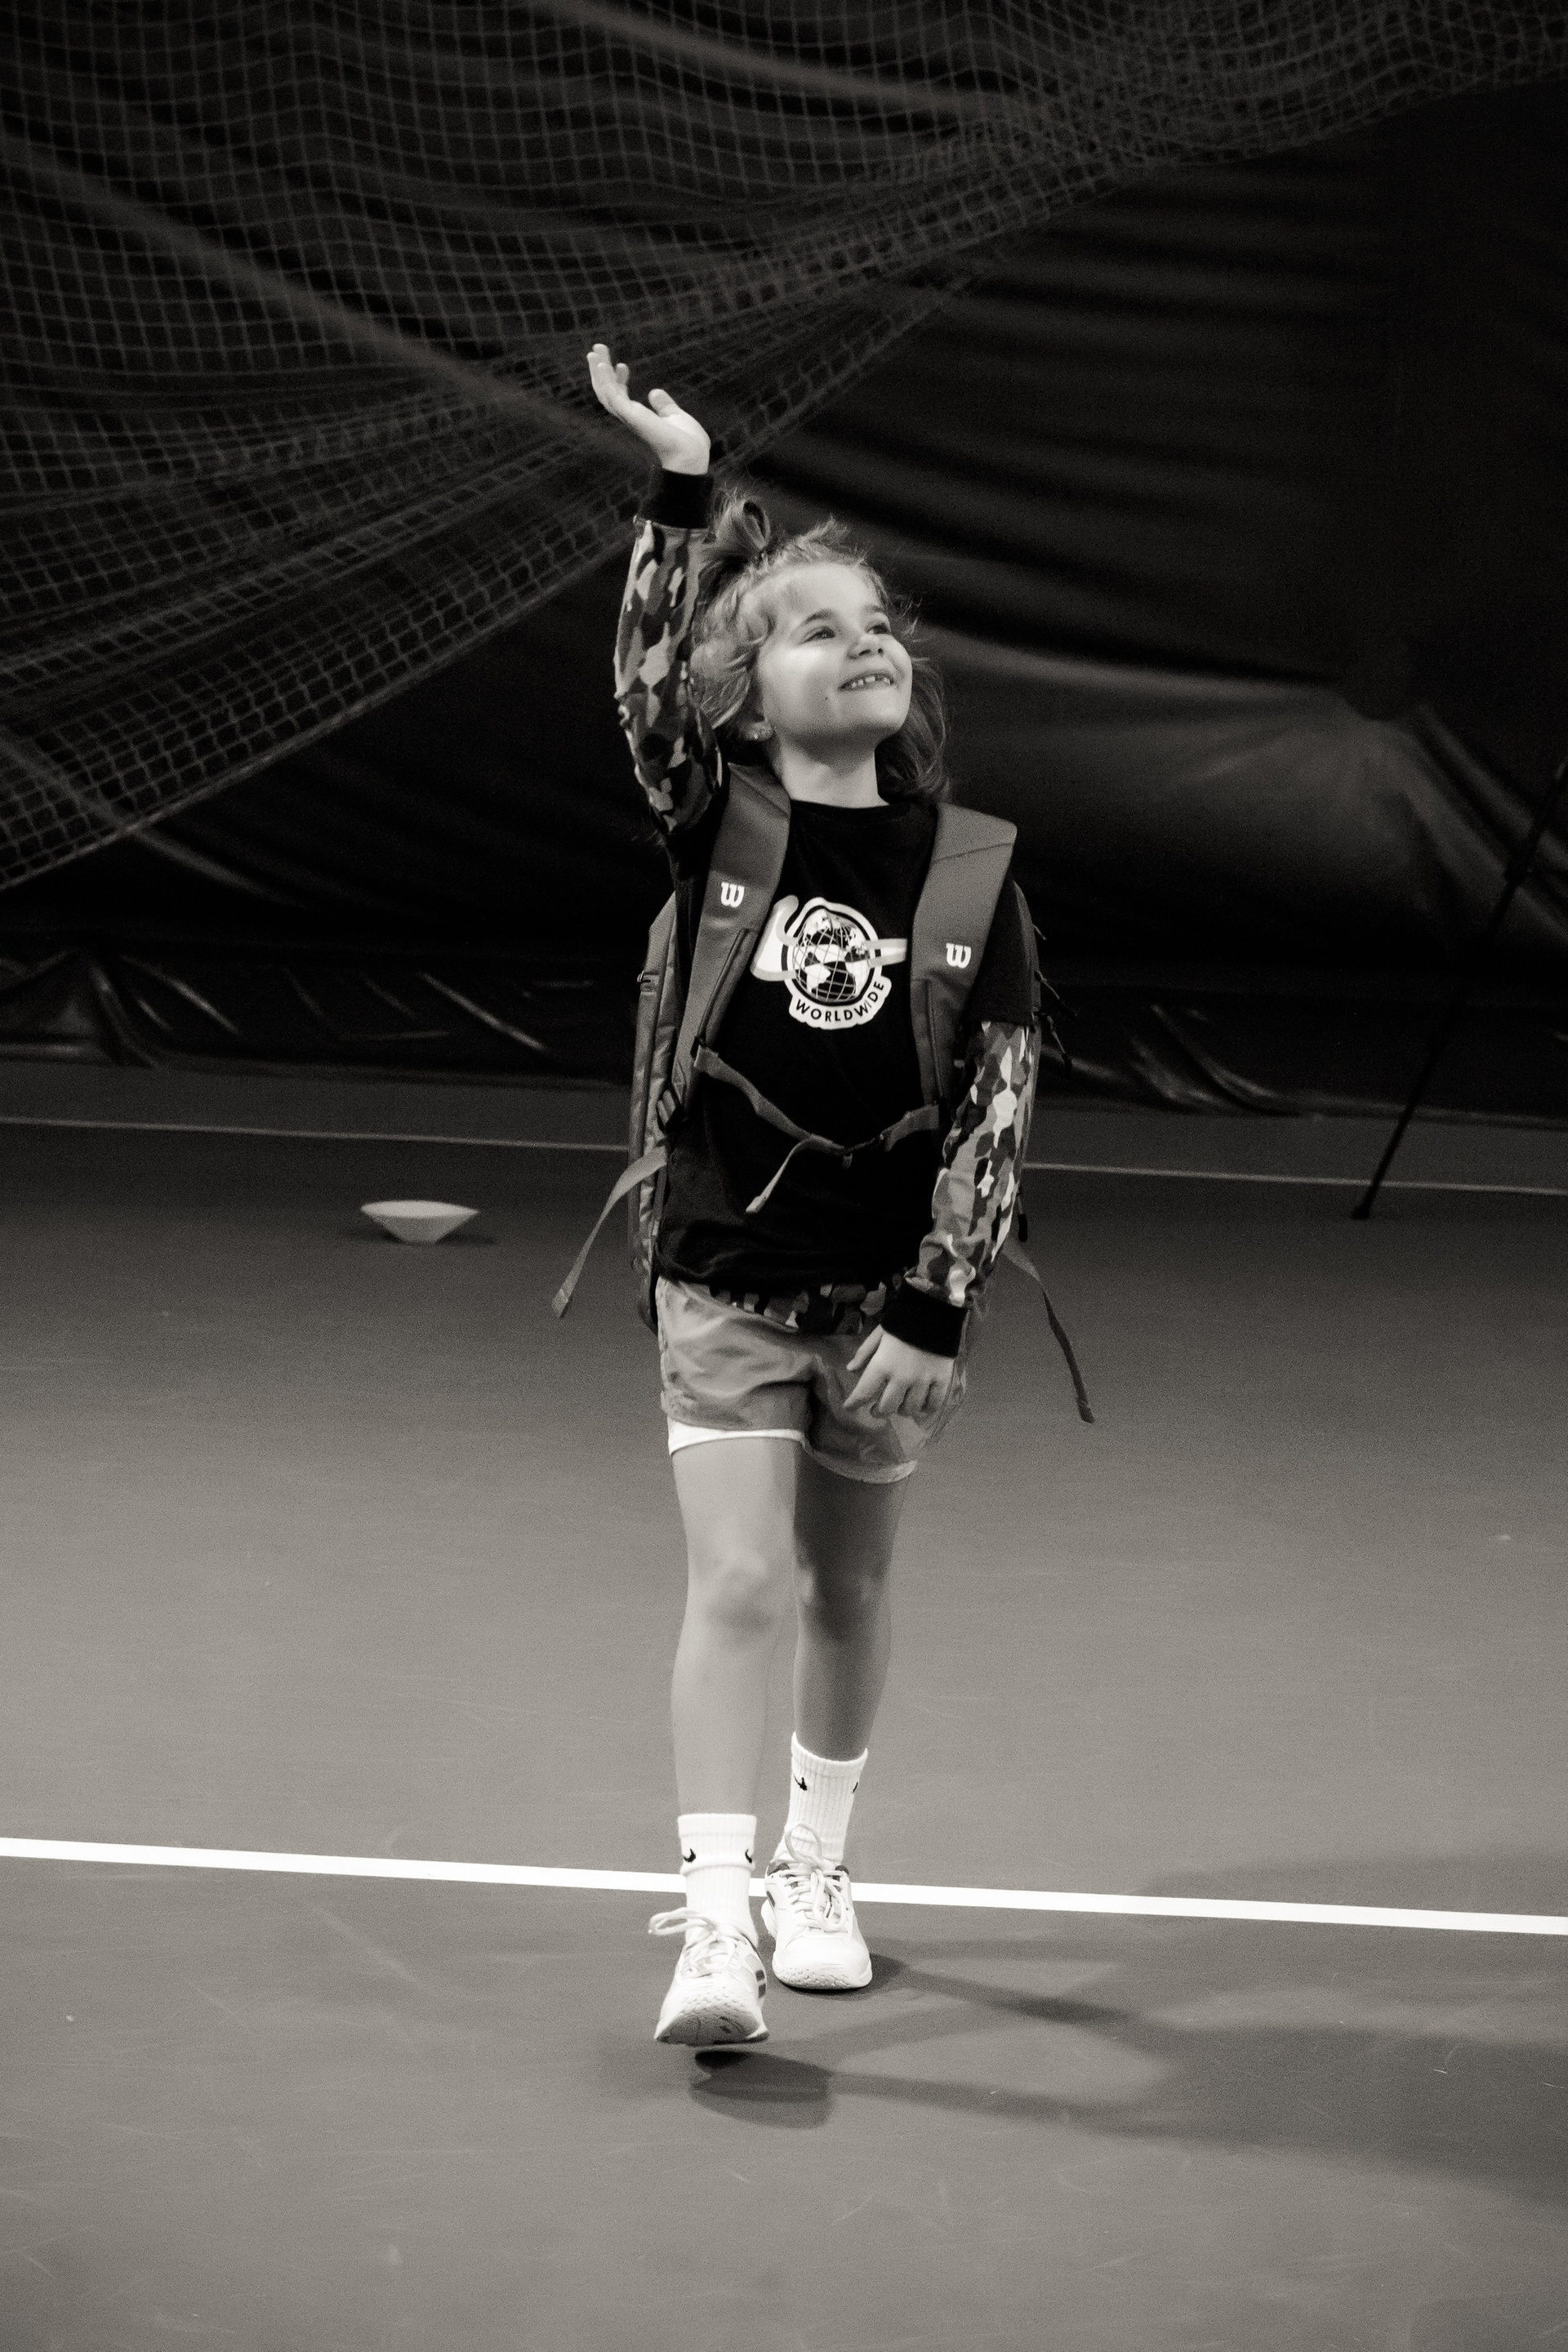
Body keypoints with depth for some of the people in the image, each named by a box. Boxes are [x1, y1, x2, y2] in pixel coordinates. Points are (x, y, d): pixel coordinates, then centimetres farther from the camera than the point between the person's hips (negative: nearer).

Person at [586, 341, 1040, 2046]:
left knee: (846, 1592, 14)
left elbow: (1003, 1092, -3)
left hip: (889, 1291, 2)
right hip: (728, 1276, -1)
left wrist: (938, 1302, -7)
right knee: (741, 1586, -11)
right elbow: (650, 685, -21)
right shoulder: (721, 828, -4)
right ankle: (712, 1923, -12)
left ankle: (815, 1875, 33)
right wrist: (682, 495, -31)